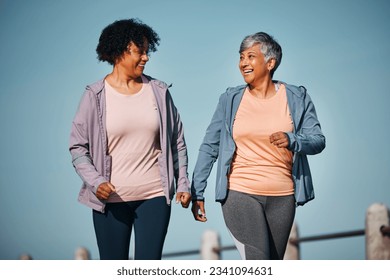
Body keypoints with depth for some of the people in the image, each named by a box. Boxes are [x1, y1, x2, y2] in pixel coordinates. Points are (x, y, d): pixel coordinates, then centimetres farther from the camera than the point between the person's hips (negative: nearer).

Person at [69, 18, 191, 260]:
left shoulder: (159, 91, 5)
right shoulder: (96, 95, -2)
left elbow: (177, 141, 11)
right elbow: (78, 146, -1)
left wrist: (183, 183, 7)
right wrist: (95, 181, -14)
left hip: (155, 196, 2)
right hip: (111, 199, -1)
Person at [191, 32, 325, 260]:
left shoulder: (297, 98, 3)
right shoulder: (231, 100, 3)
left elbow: (318, 140, -2)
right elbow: (209, 147, 6)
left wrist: (291, 140, -24)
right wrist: (197, 192, 2)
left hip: (282, 197, 2)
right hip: (240, 194, -2)